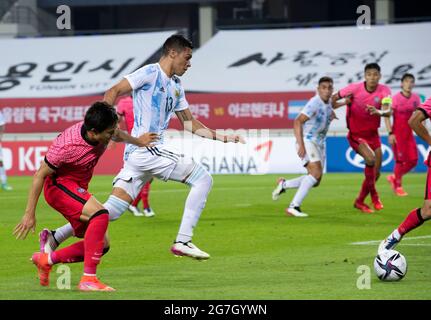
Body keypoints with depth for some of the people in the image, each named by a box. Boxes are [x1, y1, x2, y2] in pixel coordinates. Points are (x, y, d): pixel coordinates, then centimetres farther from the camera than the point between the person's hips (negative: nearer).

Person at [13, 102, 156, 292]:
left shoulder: (104, 132, -11)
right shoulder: (67, 146, -31)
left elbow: (118, 135, 17)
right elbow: (40, 176, -22)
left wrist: (138, 141, 30)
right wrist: (30, 214, -19)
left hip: (78, 188, 9)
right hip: (58, 186, -9)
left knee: (102, 245, 4)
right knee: (100, 214, -32)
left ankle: (46, 260, 19)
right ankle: (88, 279, -32)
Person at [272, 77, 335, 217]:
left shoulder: (328, 103, 7)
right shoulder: (315, 103, -19)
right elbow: (297, 122, -25)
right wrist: (301, 145, -31)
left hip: (320, 144, 9)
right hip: (307, 141, -9)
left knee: (315, 181, 4)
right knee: (316, 173, -25)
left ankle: (284, 184, 23)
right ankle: (294, 207, -25)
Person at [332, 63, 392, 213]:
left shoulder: (384, 90, -10)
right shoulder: (355, 88, -14)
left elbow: (388, 111, -25)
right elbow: (334, 98, 0)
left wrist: (378, 112, -45)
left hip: (373, 134, 4)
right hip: (356, 134, -4)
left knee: (375, 173, 5)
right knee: (371, 158, -28)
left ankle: (360, 201, 26)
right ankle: (373, 194, -8)